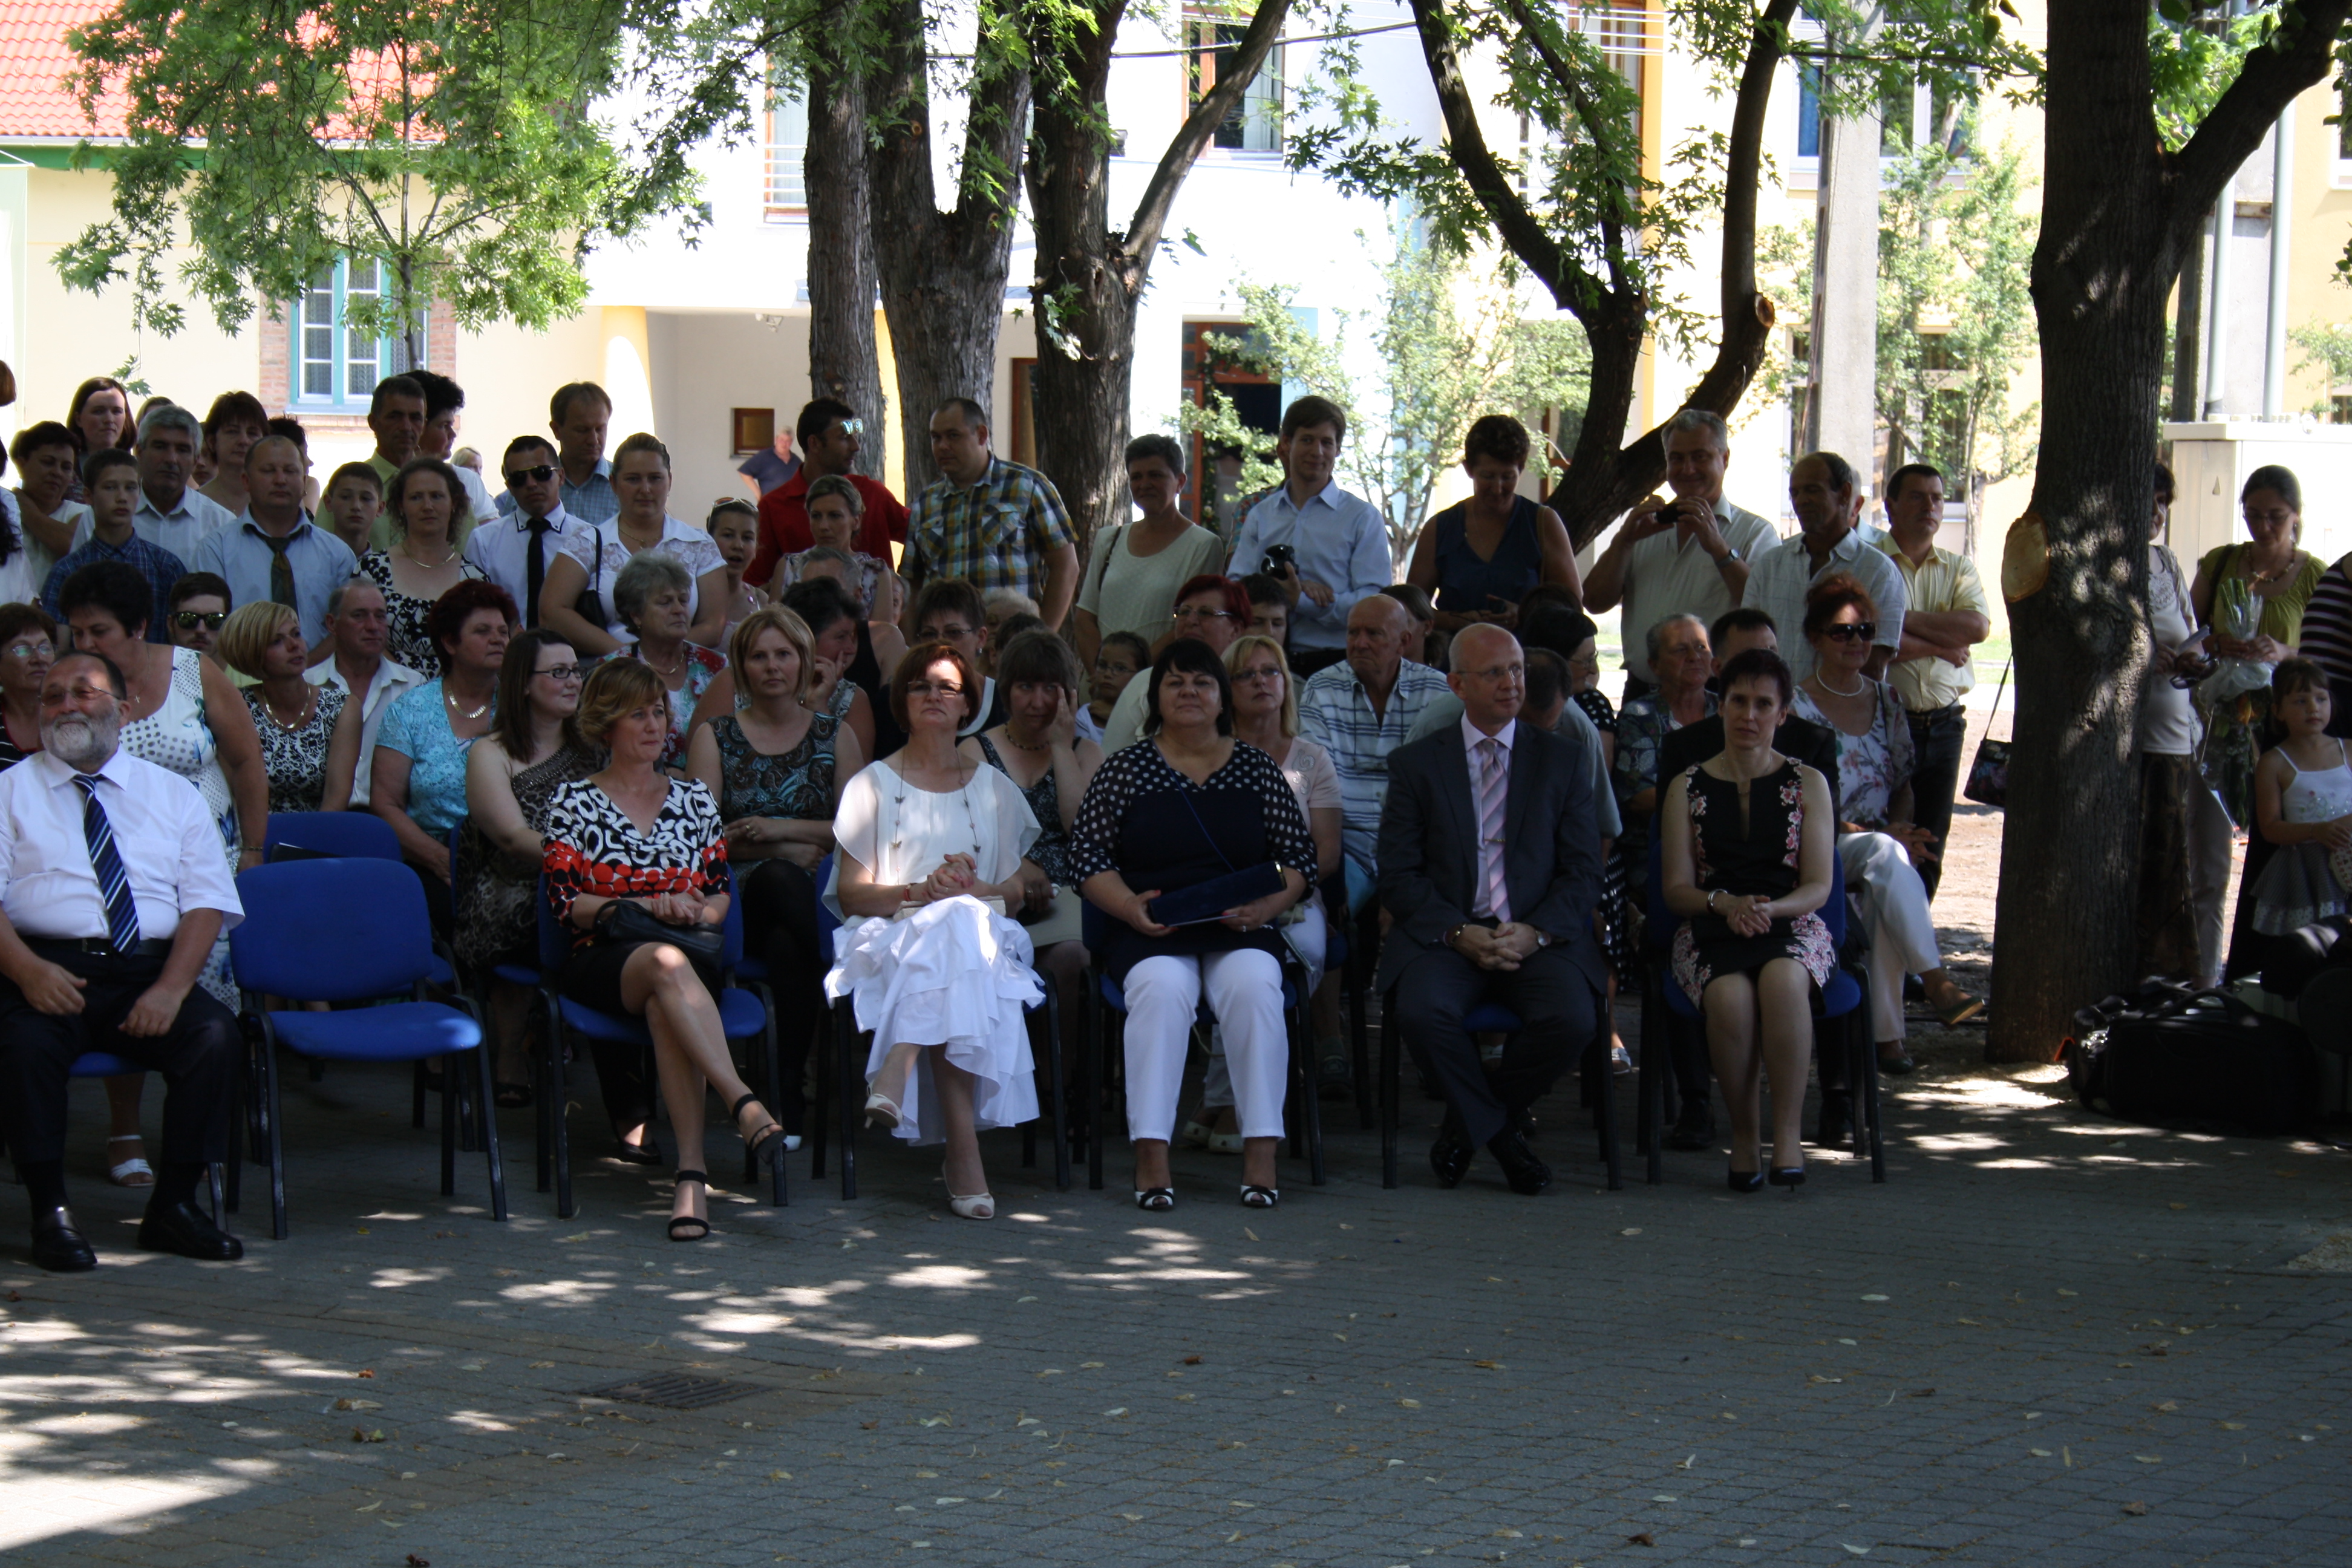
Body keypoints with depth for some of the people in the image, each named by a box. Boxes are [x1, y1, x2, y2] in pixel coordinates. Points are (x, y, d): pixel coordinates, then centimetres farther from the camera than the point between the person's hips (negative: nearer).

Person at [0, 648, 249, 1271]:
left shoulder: (173, 795, 17)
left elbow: (207, 903, 7)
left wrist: (171, 988, -11)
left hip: (151, 972, 2)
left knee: (217, 1034, -27)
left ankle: (174, 1206, -14)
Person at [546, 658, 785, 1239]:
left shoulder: (694, 799, 21)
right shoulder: (575, 802, 11)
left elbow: (722, 895, 18)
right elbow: (565, 902, 2)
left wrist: (695, 912, -5)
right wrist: (649, 906, -10)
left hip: (689, 954, 2)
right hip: (603, 958, -2)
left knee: (667, 1006, -38)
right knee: (666, 964, -40)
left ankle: (691, 1176, -50)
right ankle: (745, 1106, -56)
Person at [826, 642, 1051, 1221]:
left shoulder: (993, 788, 21)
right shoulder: (873, 785, 15)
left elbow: (1015, 891, 15)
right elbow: (852, 892, 5)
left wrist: (973, 889, -8)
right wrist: (920, 892, -13)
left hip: (981, 934, 2)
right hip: (891, 937, -2)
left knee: (957, 928, -38)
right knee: (950, 926, -39)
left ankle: (897, 1072, -50)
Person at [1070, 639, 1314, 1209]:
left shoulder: (1257, 768, 13)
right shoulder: (1124, 770, 10)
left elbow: (1298, 858, 11)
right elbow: (1091, 861, 5)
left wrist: (1264, 908, -8)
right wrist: (1131, 908, -13)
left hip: (1239, 931, 1)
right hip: (1151, 934, -1)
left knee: (1254, 985, -32)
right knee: (1162, 987, -34)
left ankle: (1261, 1153, -31)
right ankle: (1151, 1156, -35)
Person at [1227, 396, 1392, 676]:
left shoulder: (1362, 517, 4)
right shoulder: (1260, 516, 16)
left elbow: (1374, 604, -7)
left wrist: (1301, 601, -17)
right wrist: (1282, 592, -13)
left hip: (1336, 662, -2)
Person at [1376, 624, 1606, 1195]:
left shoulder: (1562, 759, 12)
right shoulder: (1416, 763, 9)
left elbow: (1584, 872, 7)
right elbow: (1398, 876, 3)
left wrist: (1535, 932, -12)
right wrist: (1458, 933, -13)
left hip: (1539, 938, 1)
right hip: (1445, 934, -1)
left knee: (1573, 1019, -30)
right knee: (1421, 1012, -33)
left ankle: (1469, 1125, -1)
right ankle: (1499, 1133, -5)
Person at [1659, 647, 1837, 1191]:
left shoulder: (1807, 784, 11)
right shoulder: (1687, 788, 12)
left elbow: (1818, 886, 4)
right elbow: (1677, 889, 7)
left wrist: (1769, 908, -16)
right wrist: (1725, 903, -14)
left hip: (1792, 926, 0)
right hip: (1712, 931, 0)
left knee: (1782, 979, -37)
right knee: (1730, 995, -36)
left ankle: (1788, 1135, -31)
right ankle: (1744, 1136, -19)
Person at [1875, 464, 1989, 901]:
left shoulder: (1958, 569, 13)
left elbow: (1977, 626, -6)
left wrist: (1902, 618, -11)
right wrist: (1939, 644, -8)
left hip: (1944, 724, 5)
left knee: (1930, 845, 7)